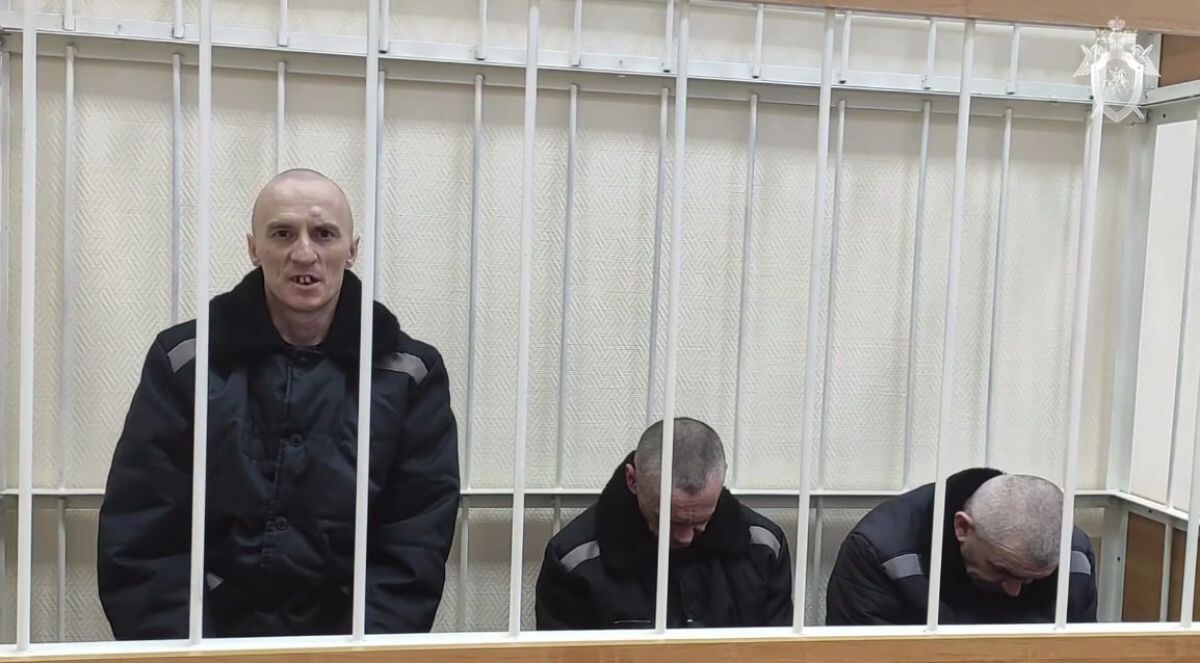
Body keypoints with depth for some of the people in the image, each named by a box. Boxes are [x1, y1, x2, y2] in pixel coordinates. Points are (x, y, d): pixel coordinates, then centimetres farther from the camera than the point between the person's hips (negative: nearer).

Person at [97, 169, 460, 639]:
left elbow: (413, 549, 0)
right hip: (208, 638, 1)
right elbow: (140, 542, 1)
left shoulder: (410, 374, 2)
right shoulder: (183, 362, 4)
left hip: (350, 638, 0)